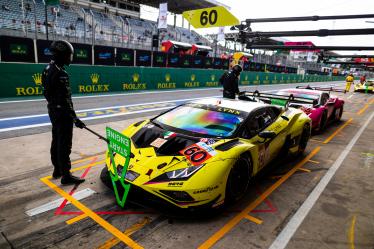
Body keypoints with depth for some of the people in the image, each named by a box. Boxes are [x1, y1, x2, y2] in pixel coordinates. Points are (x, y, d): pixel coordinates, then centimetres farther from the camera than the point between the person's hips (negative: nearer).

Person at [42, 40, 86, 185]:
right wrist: (74, 117, -22)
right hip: (62, 113, -10)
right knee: (64, 144, -3)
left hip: (53, 110, 10)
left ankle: (57, 170, 31)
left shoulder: (49, 68, 10)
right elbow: (64, 99, -25)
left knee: (56, 141, 18)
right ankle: (66, 175, 5)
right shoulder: (60, 73, -21)